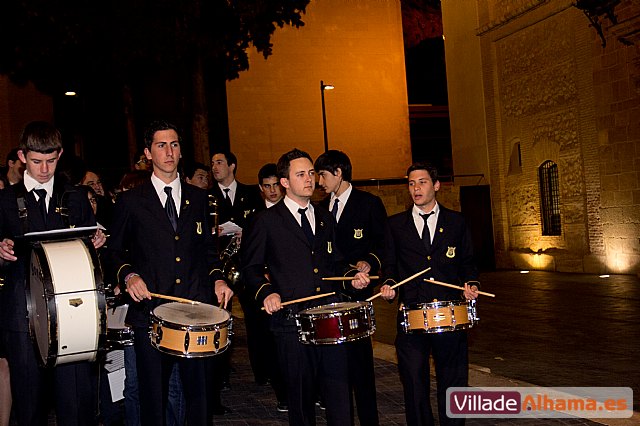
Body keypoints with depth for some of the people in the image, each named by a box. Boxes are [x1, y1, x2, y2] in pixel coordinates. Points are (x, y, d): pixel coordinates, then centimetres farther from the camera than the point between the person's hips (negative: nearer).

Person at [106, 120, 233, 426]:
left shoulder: (197, 197, 13)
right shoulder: (130, 201, 4)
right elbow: (115, 252, 9)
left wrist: (217, 278, 3)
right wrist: (128, 275, -10)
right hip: (151, 312, -2)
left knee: (200, 395, 7)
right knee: (153, 399, 7)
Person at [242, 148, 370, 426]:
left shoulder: (325, 218, 16)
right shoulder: (266, 221, 2)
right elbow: (250, 267, 4)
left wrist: (350, 280, 5)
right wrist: (266, 292, -13)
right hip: (292, 319, -3)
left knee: (339, 392, 1)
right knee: (301, 398, 7)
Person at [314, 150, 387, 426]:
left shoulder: (369, 203, -1)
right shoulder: (322, 207, 15)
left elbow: (384, 244, -2)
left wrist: (369, 262, -19)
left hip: (357, 291, -5)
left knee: (358, 356, -2)